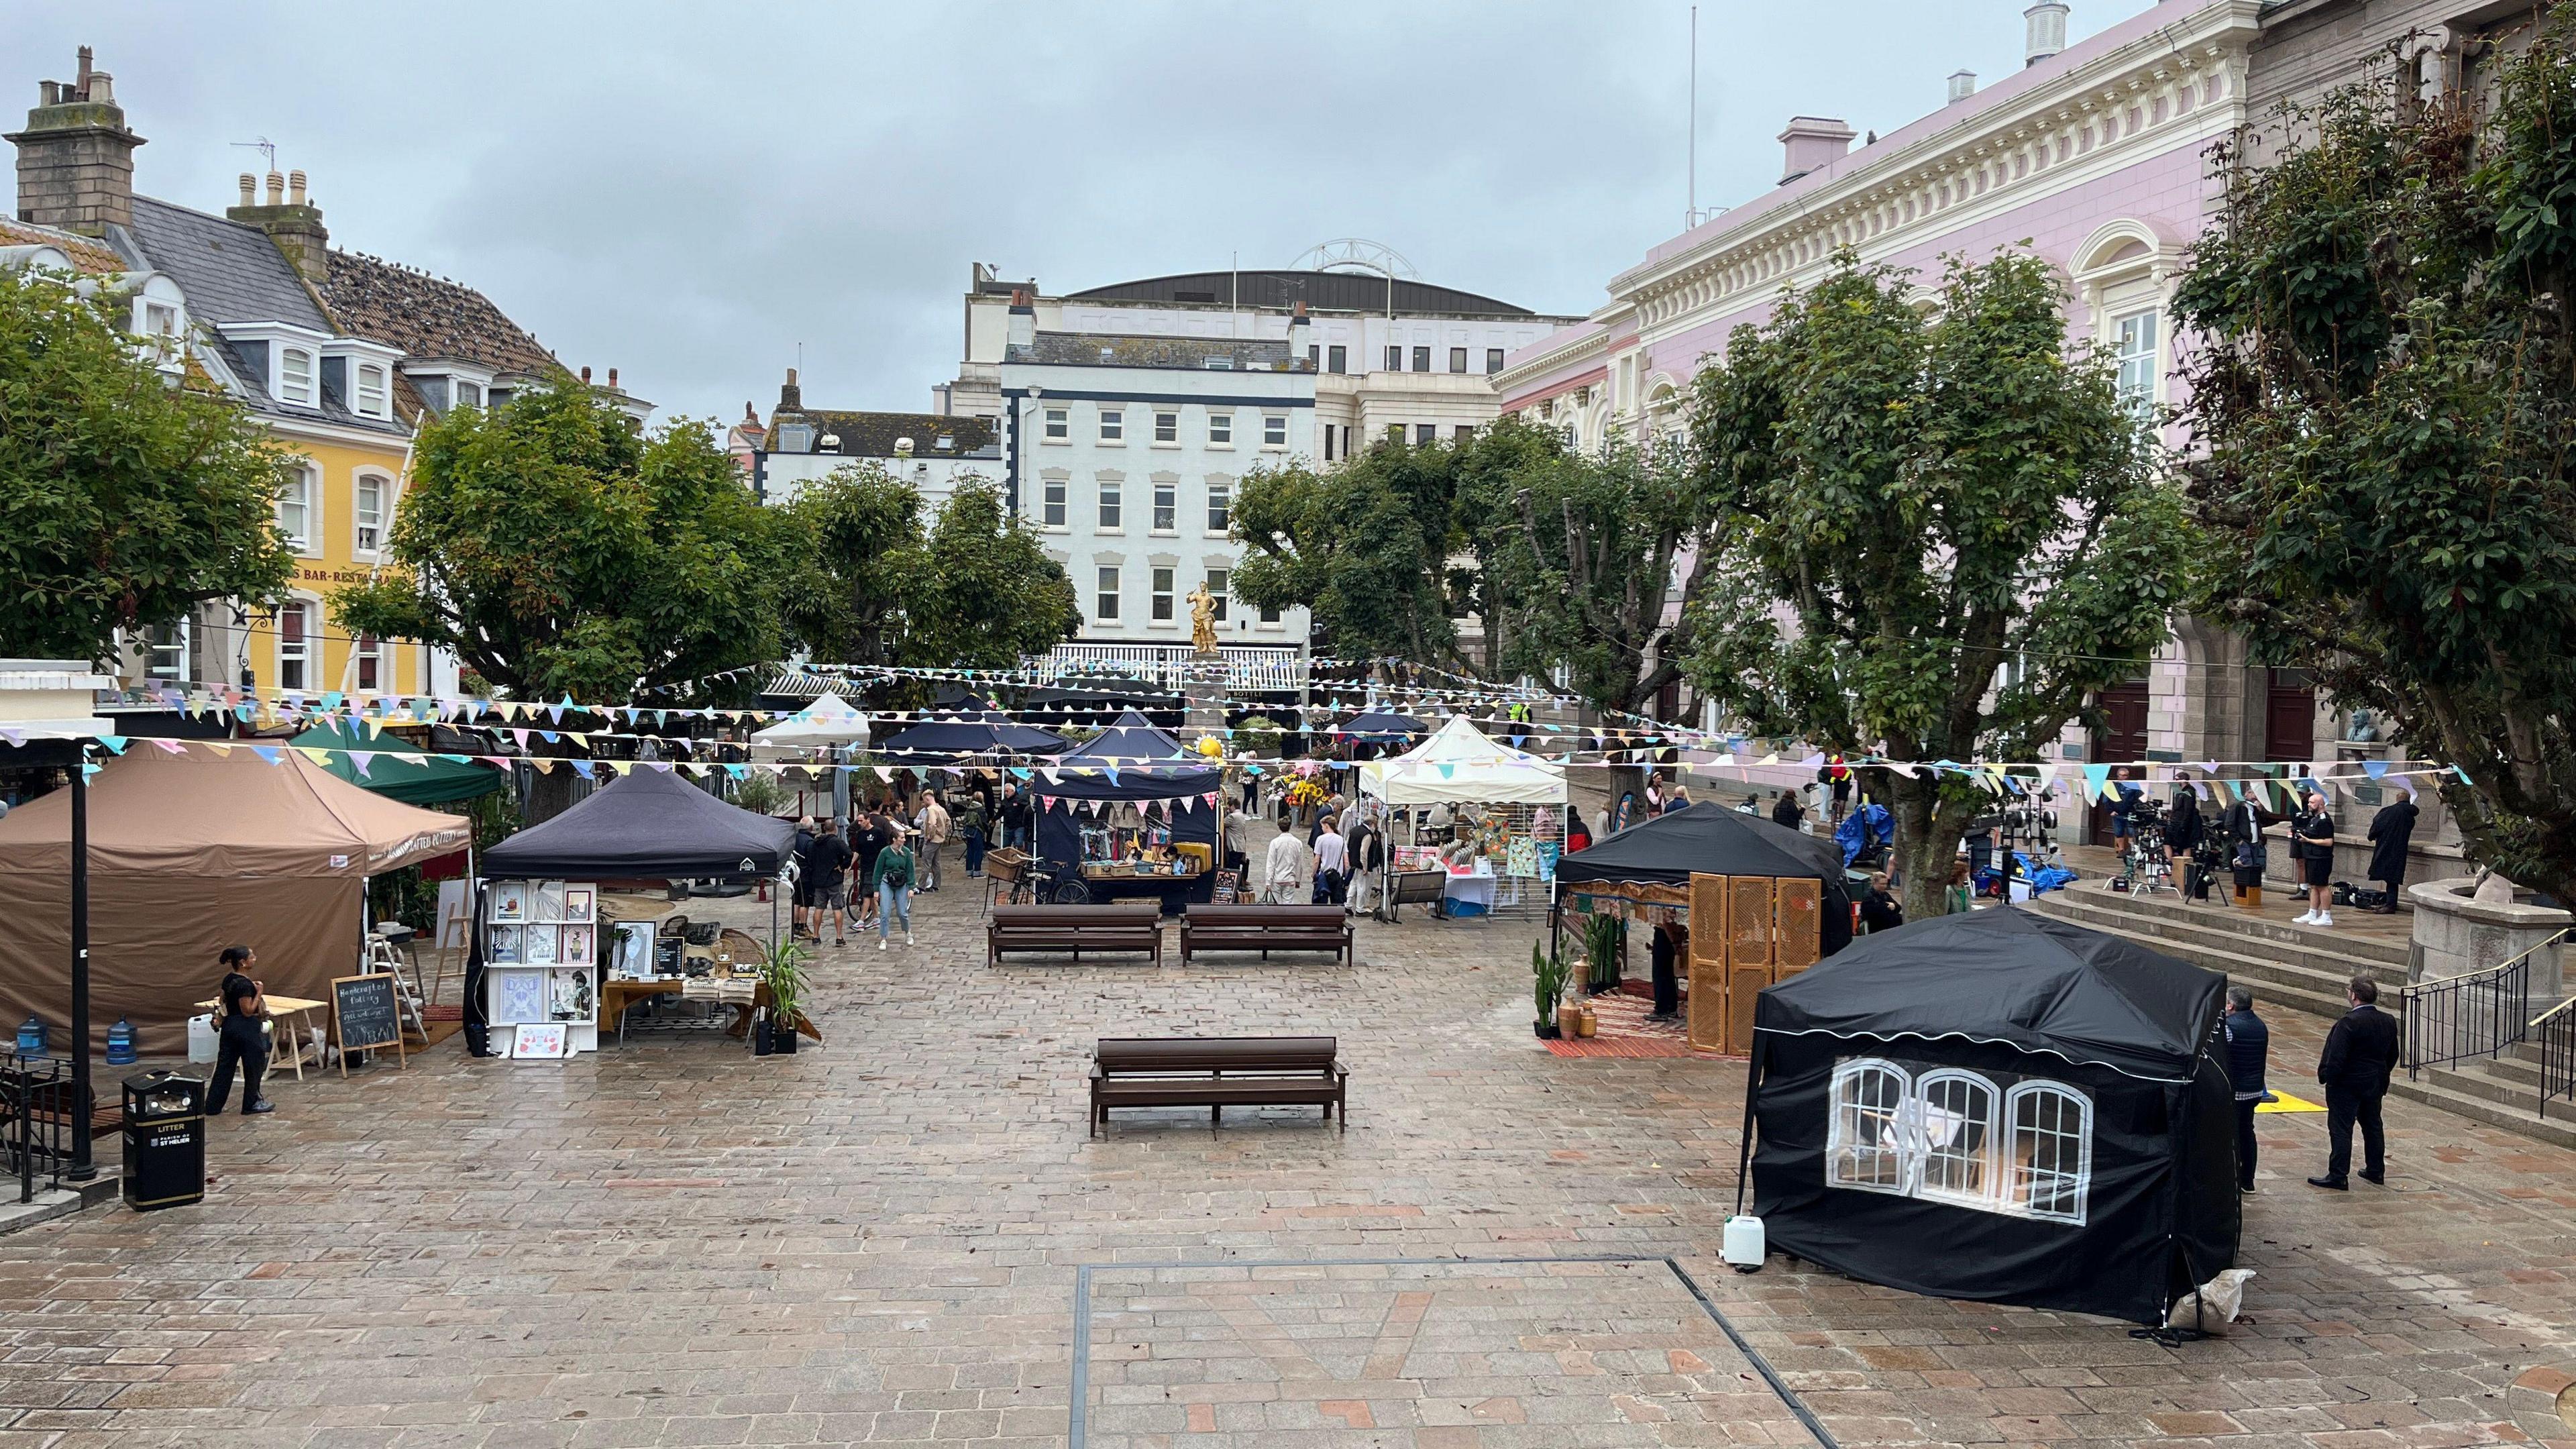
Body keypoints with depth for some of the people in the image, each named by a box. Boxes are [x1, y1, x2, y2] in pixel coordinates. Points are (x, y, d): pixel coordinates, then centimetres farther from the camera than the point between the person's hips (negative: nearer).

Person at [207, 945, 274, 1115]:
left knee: (224, 1066, 11)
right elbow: (248, 1010, -21)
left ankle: (213, 1106, 13)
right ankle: (251, 1105, 16)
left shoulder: (229, 979, 5)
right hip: (246, 1028, -8)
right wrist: (259, 993, -16)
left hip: (229, 1025, 8)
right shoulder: (244, 984, -21)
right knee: (254, 1066, 7)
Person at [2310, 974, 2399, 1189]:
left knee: (2341, 1129, -3)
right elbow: (2392, 1056, 12)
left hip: (2347, 1085, -8)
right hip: (2375, 1085, 8)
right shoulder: (2389, 1022, 1)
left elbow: (2337, 1057, -24)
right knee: (2372, 1126, 19)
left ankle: (2337, 1176, -1)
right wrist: (2381, 1077, 22)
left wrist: (2326, 1076, -9)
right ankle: (2376, 1170, 29)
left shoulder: (2349, 1022, -23)